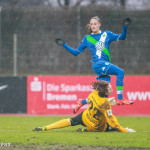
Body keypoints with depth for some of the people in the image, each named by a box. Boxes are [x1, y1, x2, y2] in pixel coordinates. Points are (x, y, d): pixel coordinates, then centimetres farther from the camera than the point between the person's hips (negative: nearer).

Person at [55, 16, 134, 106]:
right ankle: (120, 99, -26)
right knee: (120, 72, -24)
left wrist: (125, 27, -4)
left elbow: (122, 37, 12)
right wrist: (64, 45, 9)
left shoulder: (107, 34, 16)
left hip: (106, 65, 4)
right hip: (98, 64, -4)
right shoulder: (87, 38, 10)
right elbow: (76, 52, 15)